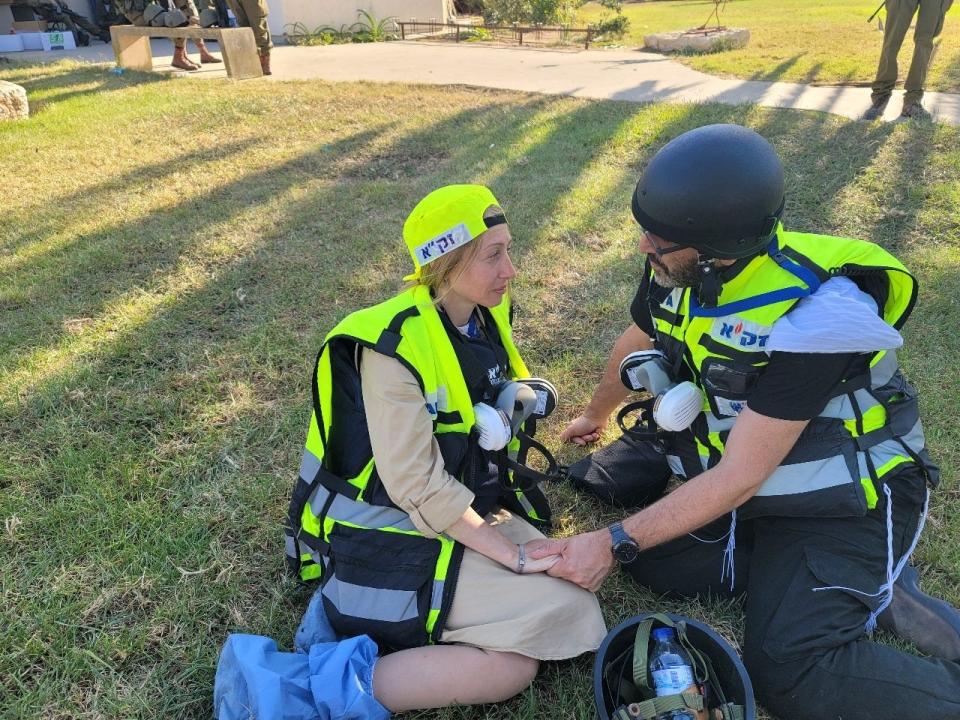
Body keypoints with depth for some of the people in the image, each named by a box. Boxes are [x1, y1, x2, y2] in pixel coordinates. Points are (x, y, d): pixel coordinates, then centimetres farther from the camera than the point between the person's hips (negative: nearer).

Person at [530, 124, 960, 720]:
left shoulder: (814, 315, -32)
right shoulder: (681, 269, -12)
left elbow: (737, 479, -27)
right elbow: (638, 343, 11)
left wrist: (614, 544, -25)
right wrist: (595, 416, 28)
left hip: (845, 498, -7)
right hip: (733, 458, 7)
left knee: (788, 672, -19)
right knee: (656, 557, -10)